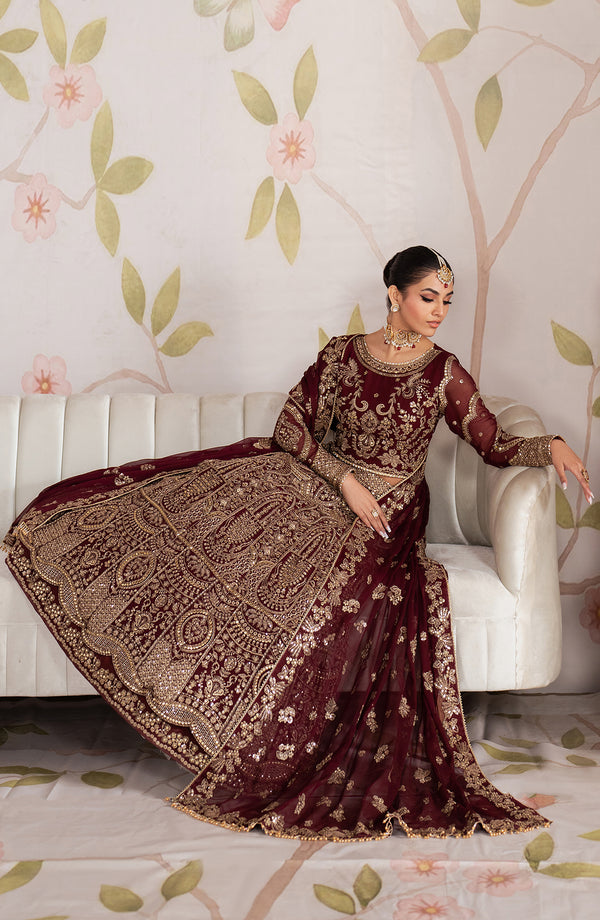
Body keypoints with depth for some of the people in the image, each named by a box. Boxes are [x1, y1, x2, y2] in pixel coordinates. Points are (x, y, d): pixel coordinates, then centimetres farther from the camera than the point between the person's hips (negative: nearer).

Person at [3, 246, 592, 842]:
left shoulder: (444, 372, 2)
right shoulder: (342, 354, 4)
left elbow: (494, 445, 2)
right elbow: (290, 424, 0)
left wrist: (551, 447, -17)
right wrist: (345, 478, -13)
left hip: (388, 512, -2)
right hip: (321, 485, 3)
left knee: (326, 592, -34)